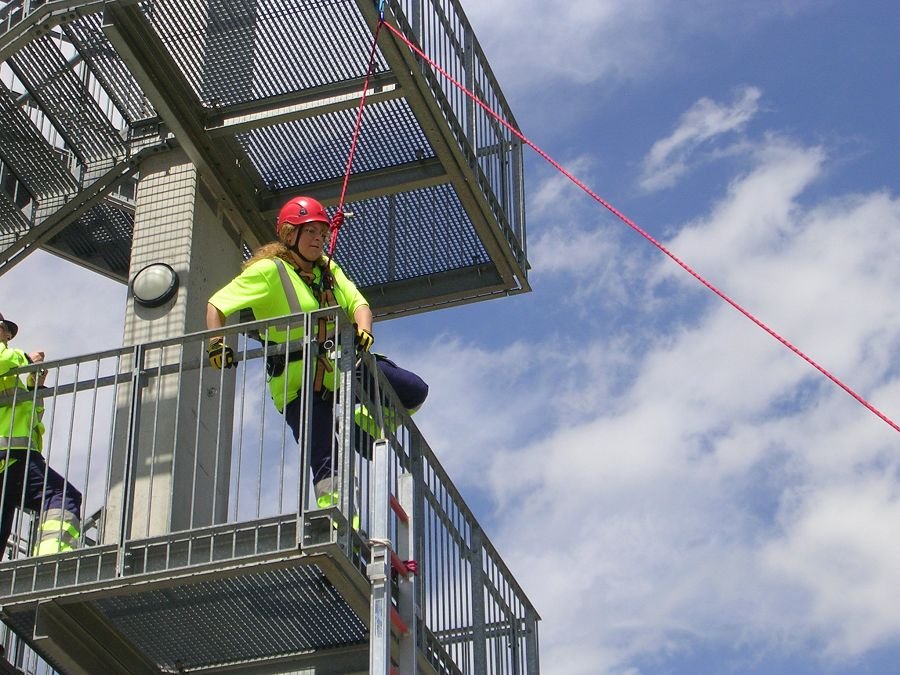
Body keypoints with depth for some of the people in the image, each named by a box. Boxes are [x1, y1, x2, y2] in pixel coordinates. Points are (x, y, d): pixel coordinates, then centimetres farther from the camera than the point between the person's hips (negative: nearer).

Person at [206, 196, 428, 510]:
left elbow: (357, 303, 3)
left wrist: (363, 330, -18)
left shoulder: (329, 268, 12)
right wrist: (217, 344, -20)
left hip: (343, 368, 6)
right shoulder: (268, 271, -6)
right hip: (298, 384, -6)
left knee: (415, 391, 4)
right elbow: (217, 305, -5)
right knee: (326, 462, -11)